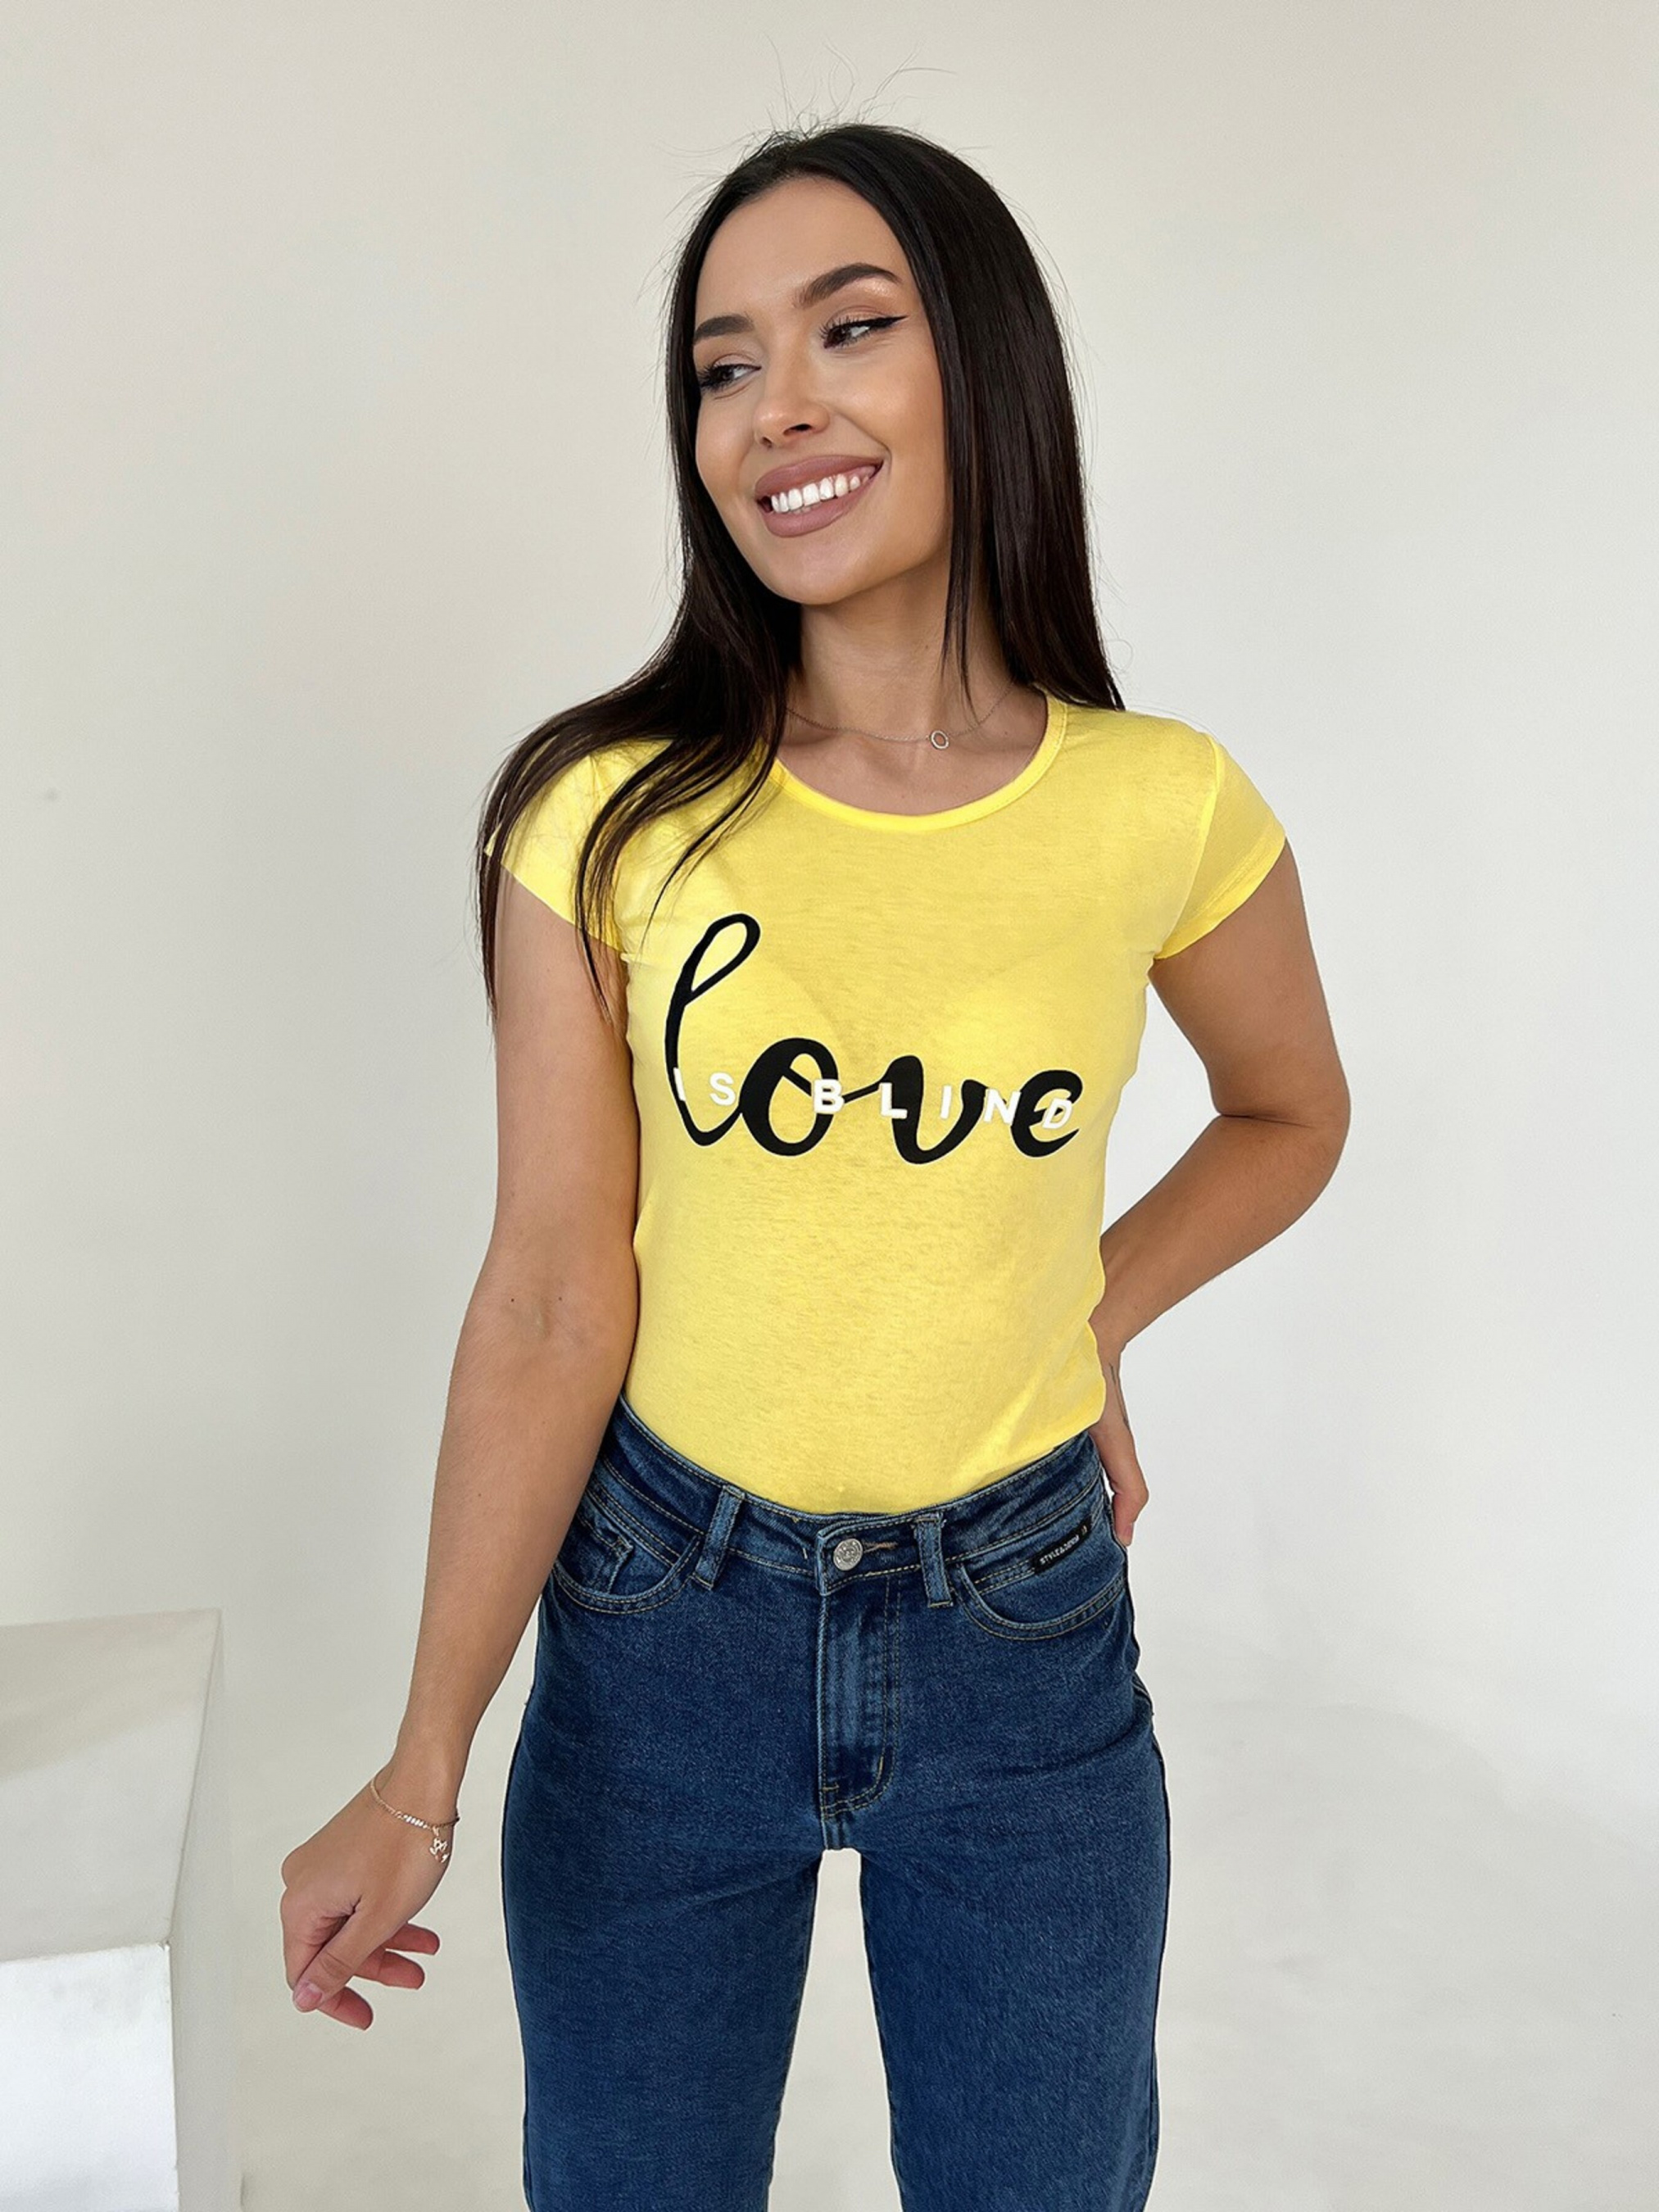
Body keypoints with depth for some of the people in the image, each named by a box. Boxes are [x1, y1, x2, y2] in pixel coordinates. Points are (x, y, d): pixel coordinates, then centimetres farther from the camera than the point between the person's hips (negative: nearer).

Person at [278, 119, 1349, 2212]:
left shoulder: (1168, 810, -9)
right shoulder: (606, 818, -12)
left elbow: (1290, 1115, 11)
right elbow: (552, 1305, -12)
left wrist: (1085, 1321, -2)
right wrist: (422, 1767, -13)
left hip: (1024, 1628, 1)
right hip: (664, 1622, 0)